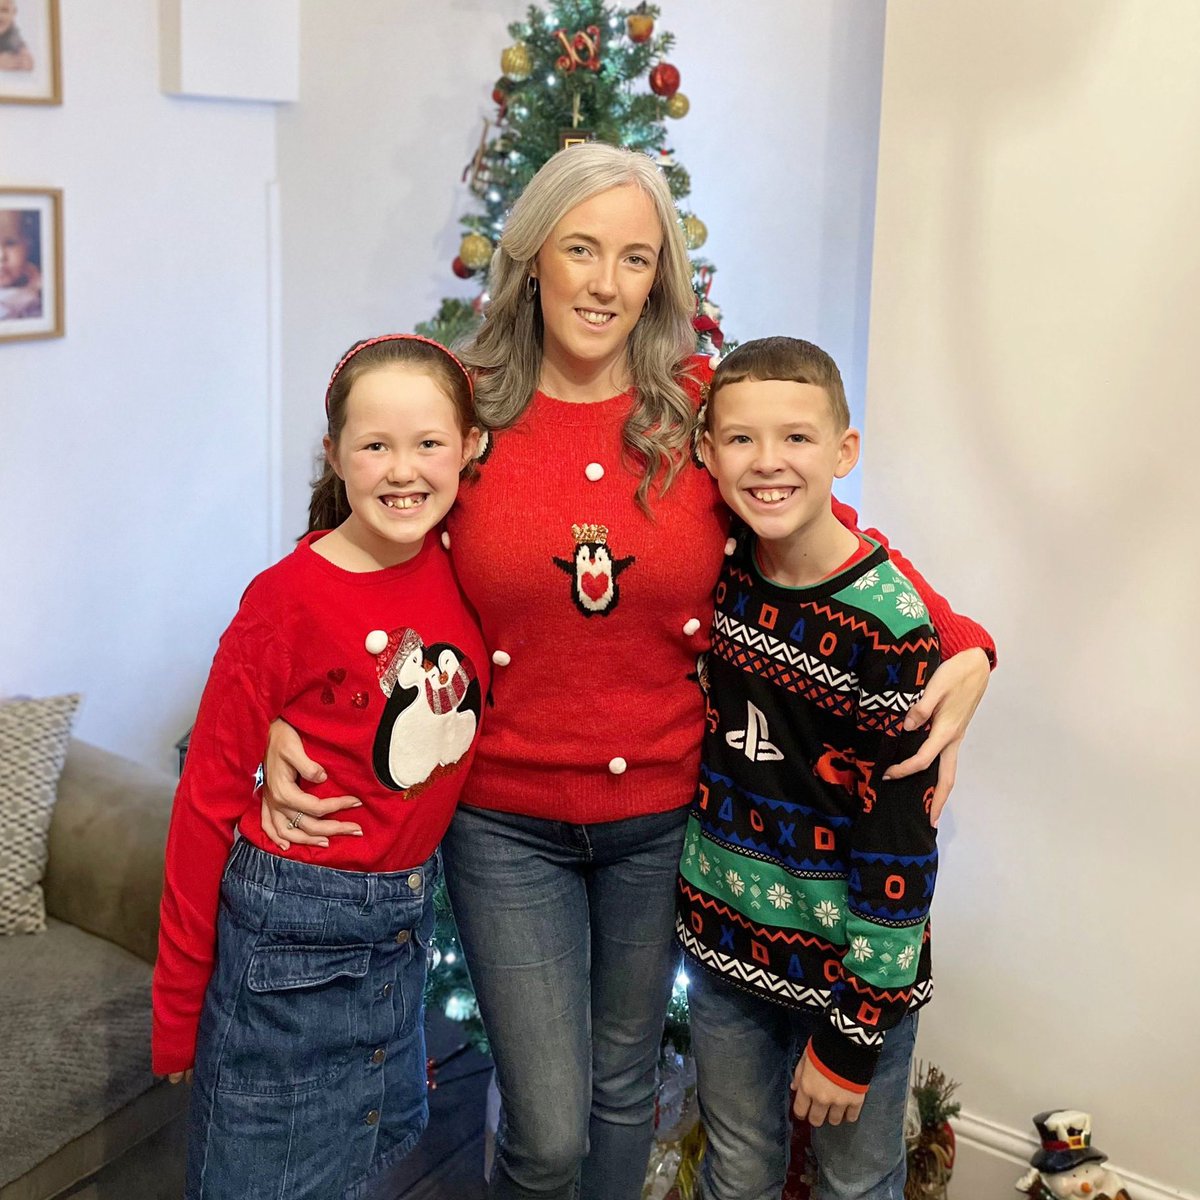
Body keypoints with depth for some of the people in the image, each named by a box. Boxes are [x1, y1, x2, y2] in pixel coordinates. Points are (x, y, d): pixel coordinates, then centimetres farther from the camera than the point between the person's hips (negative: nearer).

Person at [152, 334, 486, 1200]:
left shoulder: (462, 569, -4)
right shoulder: (288, 600, -18)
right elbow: (210, 796, -12)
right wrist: (178, 1007, -9)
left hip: (409, 916, 5)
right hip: (297, 926, -5)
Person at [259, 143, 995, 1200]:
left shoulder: (702, 407, -6)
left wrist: (961, 645, -10)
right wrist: (283, 723, -14)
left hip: (661, 811, 2)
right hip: (506, 819, -1)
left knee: (625, 1089, 20)